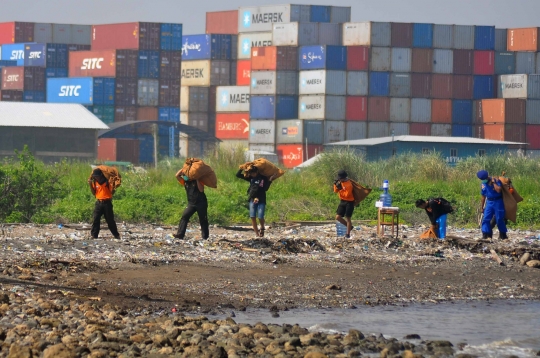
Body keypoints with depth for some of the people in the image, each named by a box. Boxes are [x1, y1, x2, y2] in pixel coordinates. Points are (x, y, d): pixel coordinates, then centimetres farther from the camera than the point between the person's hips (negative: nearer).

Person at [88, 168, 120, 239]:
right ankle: (94, 235, 0)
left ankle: (116, 235, 14)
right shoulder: (95, 182, 4)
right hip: (98, 203, 4)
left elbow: (112, 192, -6)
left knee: (110, 220, 3)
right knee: (96, 219, -3)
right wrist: (90, 185, -3)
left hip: (107, 203, -4)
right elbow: (94, 193, 8)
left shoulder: (107, 182, -9)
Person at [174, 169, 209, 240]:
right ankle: (180, 234, -20)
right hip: (191, 204, 4)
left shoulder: (198, 181, -3)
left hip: (201, 203, -4)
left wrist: (197, 179, -17)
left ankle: (205, 236, 13)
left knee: (203, 220, 2)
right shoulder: (185, 181, 8)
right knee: (184, 217, -14)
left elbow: (201, 189, -17)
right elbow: (177, 176, -2)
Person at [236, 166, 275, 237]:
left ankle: (262, 228, 21)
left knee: (260, 217, -11)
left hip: (261, 201, -3)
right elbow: (238, 175, 9)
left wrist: (270, 181, -16)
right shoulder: (250, 178, 6)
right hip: (252, 200, 3)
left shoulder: (264, 178, -1)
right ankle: (256, 233, 2)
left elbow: (266, 188, -9)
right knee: (253, 217, -8)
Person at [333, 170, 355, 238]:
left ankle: (348, 234, 4)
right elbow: (335, 191, 6)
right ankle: (349, 226, 20)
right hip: (342, 201, 8)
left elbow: (347, 195, -24)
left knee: (347, 218, -4)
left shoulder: (348, 185, -21)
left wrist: (341, 189, -27)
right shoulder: (340, 182, 3)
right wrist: (336, 185, -11)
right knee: (338, 217, 1)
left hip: (349, 202, -8)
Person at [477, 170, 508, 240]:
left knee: (499, 219, -2)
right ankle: (485, 234, -5)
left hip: (498, 202, -5)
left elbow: (499, 190, -27)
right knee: (486, 218, -6)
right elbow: (483, 196, 14)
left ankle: (503, 235, 12)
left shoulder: (496, 180, -11)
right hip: (489, 202, 5)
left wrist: (493, 183, -23)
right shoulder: (483, 184, 5)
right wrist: (482, 207, 16)